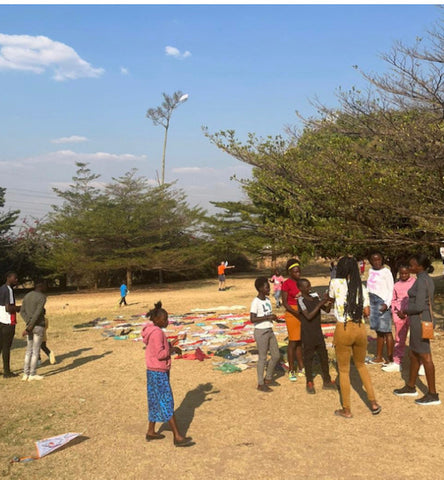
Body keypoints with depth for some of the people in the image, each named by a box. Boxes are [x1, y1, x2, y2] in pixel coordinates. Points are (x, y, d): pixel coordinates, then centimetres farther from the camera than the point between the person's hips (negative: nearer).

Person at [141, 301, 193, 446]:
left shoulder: (153, 331, 10)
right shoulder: (157, 333, -21)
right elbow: (160, 354, -25)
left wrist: (170, 346, 2)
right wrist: (172, 349, -10)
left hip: (154, 372, 10)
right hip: (158, 373, -10)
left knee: (155, 402, 18)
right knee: (167, 403, -7)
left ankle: (151, 432, 28)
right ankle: (177, 437, -3)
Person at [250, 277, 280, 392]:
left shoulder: (267, 300, 9)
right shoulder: (256, 302, -16)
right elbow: (252, 319, -21)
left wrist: (273, 317, -2)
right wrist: (267, 317, -22)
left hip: (270, 331, 8)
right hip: (261, 332, -8)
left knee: (276, 355, 13)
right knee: (263, 358, 0)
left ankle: (268, 378, 29)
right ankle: (260, 384, 13)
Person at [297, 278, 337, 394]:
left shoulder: (315, 297, 3)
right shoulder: (301, 300, -15)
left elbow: (327, 310, 6)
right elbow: (309, 316, -23)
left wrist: (329, 302, -14)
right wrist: (320, 303, -25)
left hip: (318, 333, 6)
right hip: (307, 335, -6)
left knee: (324, 356, 11)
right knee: (308, 358, 5)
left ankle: (327, 381, 23)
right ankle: (309, 383, 17)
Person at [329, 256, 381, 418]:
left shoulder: (336, 283, -6)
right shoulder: (361, 287, 3)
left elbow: (330, 298, 13)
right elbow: (367, 312, 2)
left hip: (343, 330, -4)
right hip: (360, 329, 4)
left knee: (344, 370, 10)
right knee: (361, 365, 25)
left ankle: (347, 410, 18)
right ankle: (374, 403, 25)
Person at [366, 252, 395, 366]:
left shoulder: (386, 272, -8)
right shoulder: (371, 271, 13)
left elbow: (391, 290, -10)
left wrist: (387, 304, -21)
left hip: (383, 302, -7)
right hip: (372, 301, 7)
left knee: (386, 331, -5)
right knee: (378, 331, 14)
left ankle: (390, 359, 0)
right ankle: (379, 357, 21)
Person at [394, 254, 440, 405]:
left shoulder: (421, 281, -19)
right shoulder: (428, 280, 11)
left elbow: (419, 306, -24)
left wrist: (404, 311, -7)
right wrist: (407, 311, 14)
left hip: (420, 321, -10)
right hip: (426, 319, 10)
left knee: (425, 357, -1)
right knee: (413, 355, 19)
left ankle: (433, 395, 7)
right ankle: (410, 387, 31)